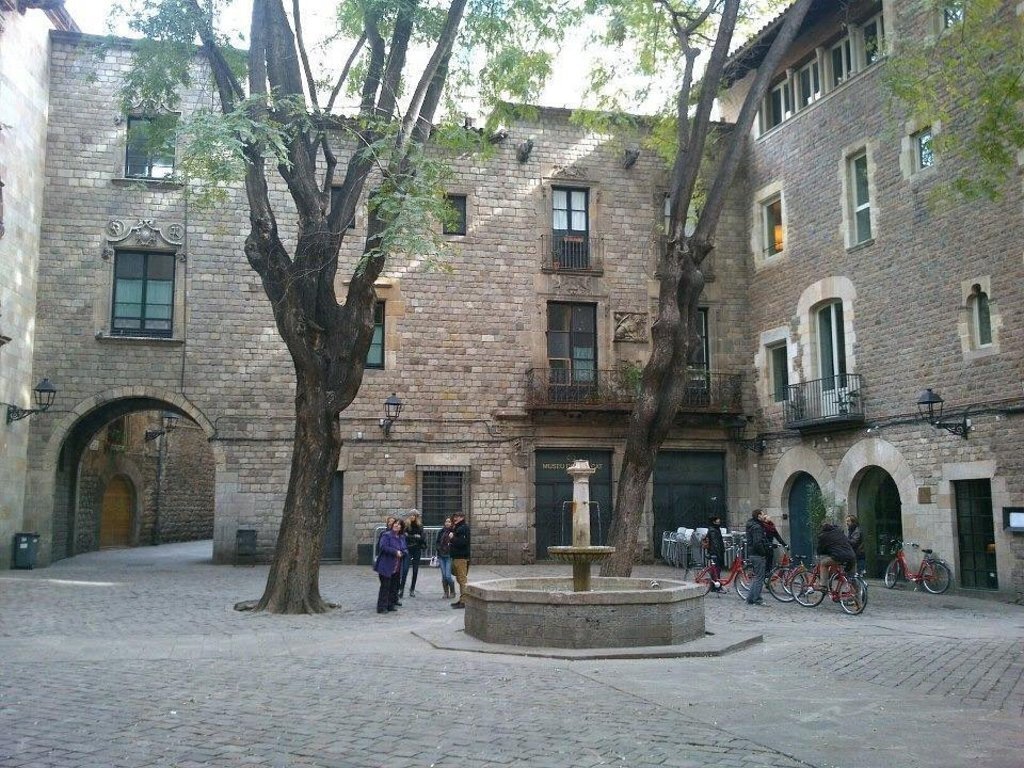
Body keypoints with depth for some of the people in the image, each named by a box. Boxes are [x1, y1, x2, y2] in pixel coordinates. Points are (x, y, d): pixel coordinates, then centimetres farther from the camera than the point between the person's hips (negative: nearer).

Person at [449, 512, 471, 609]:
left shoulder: (465, 528, -12)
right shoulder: (458, 528, 21)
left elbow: (462, 542, -22)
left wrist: (453, 537, -12)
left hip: (462, 558, -11)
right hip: (457, 557, 11)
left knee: (462, 579, -10)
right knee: (460, 579, 13)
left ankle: (463, 601, -9)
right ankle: (461, 600, 19)